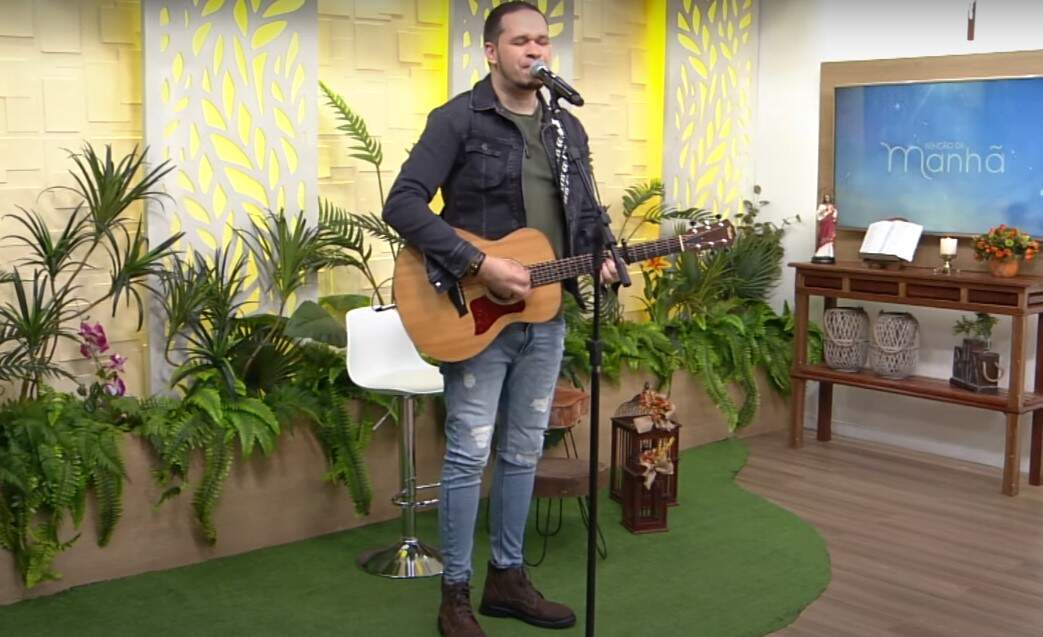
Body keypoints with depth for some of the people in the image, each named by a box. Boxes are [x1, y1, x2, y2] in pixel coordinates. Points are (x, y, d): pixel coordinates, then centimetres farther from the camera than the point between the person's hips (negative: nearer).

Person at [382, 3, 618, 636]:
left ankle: (507, 577, 28)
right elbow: (402, 205, -18)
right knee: (470, 453, 0)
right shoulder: (457, 119, -9)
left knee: (524, 450, 14)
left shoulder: (568, 129, 12)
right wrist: (480, 265, -24)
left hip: (546, 316, 6)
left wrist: (601, 256, -4)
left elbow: (587, 211, 19)